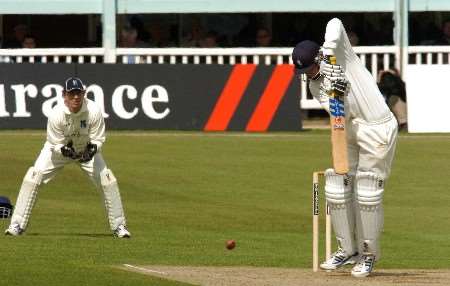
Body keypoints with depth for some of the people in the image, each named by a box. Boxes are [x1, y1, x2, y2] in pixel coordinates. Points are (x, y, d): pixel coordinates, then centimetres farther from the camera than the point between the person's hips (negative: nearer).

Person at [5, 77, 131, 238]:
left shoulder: (94, 111, -28)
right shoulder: (57, 114, -31)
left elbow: (98, 139, -17)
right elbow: (55, 144, -21)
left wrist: (92, 149, -38)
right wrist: (64, 150, -43)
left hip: (87, 150, 1)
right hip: (59, 148, -1)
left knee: (107, 180, -12)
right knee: (33, 177, -17)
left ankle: (118, 226, 5)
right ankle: (17, 225, -10)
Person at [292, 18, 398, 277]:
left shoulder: (340, 53, -9)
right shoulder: (315, 85, 6)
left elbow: (335, 24, -26)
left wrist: (327, 53, -35)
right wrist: (338, 92, -29)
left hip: (378, 130, -8)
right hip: (349, 134, 8)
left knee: (367, 193, -8)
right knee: (338, 188, 5)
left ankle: (369, 255, 3)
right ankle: (348, 249, 17)